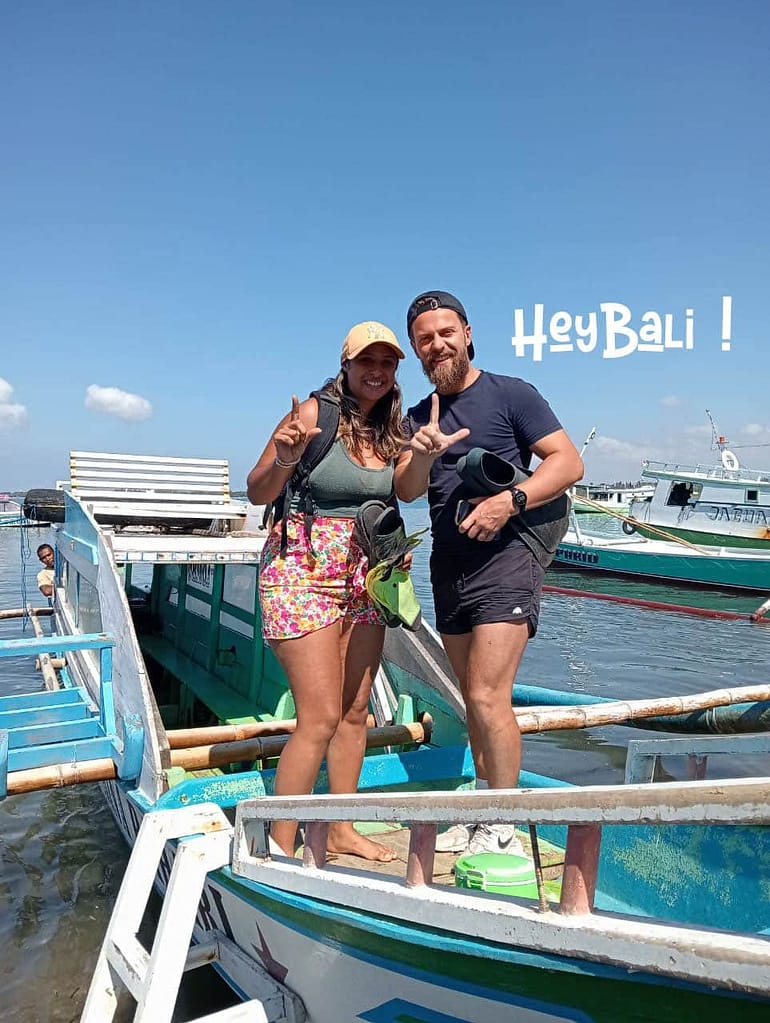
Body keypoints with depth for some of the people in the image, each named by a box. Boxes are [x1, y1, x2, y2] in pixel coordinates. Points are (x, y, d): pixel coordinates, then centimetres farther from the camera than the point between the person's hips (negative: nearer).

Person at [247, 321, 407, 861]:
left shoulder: (389, 430, 7)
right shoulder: (314, 413, -10)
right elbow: (258, 493, -9)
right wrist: (284, 459, -27)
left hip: (362, 576, 7)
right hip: (303, 572, -7)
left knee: (355, 712, 13)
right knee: (321, 719, -8)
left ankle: (342, 830, 30)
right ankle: (281, 849, 9)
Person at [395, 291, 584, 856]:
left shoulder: (511, 394, -2)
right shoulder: (419, 416, 14)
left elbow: (568, 462, -9)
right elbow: (406, 491, 1)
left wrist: (509, 501, -23)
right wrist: (422, 455, -20)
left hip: (505, 561, -6)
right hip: (449, 569, 6)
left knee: (487, 695, -13)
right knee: (475, 701, 12)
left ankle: (504, 833, 1)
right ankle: (484, 815, 24)